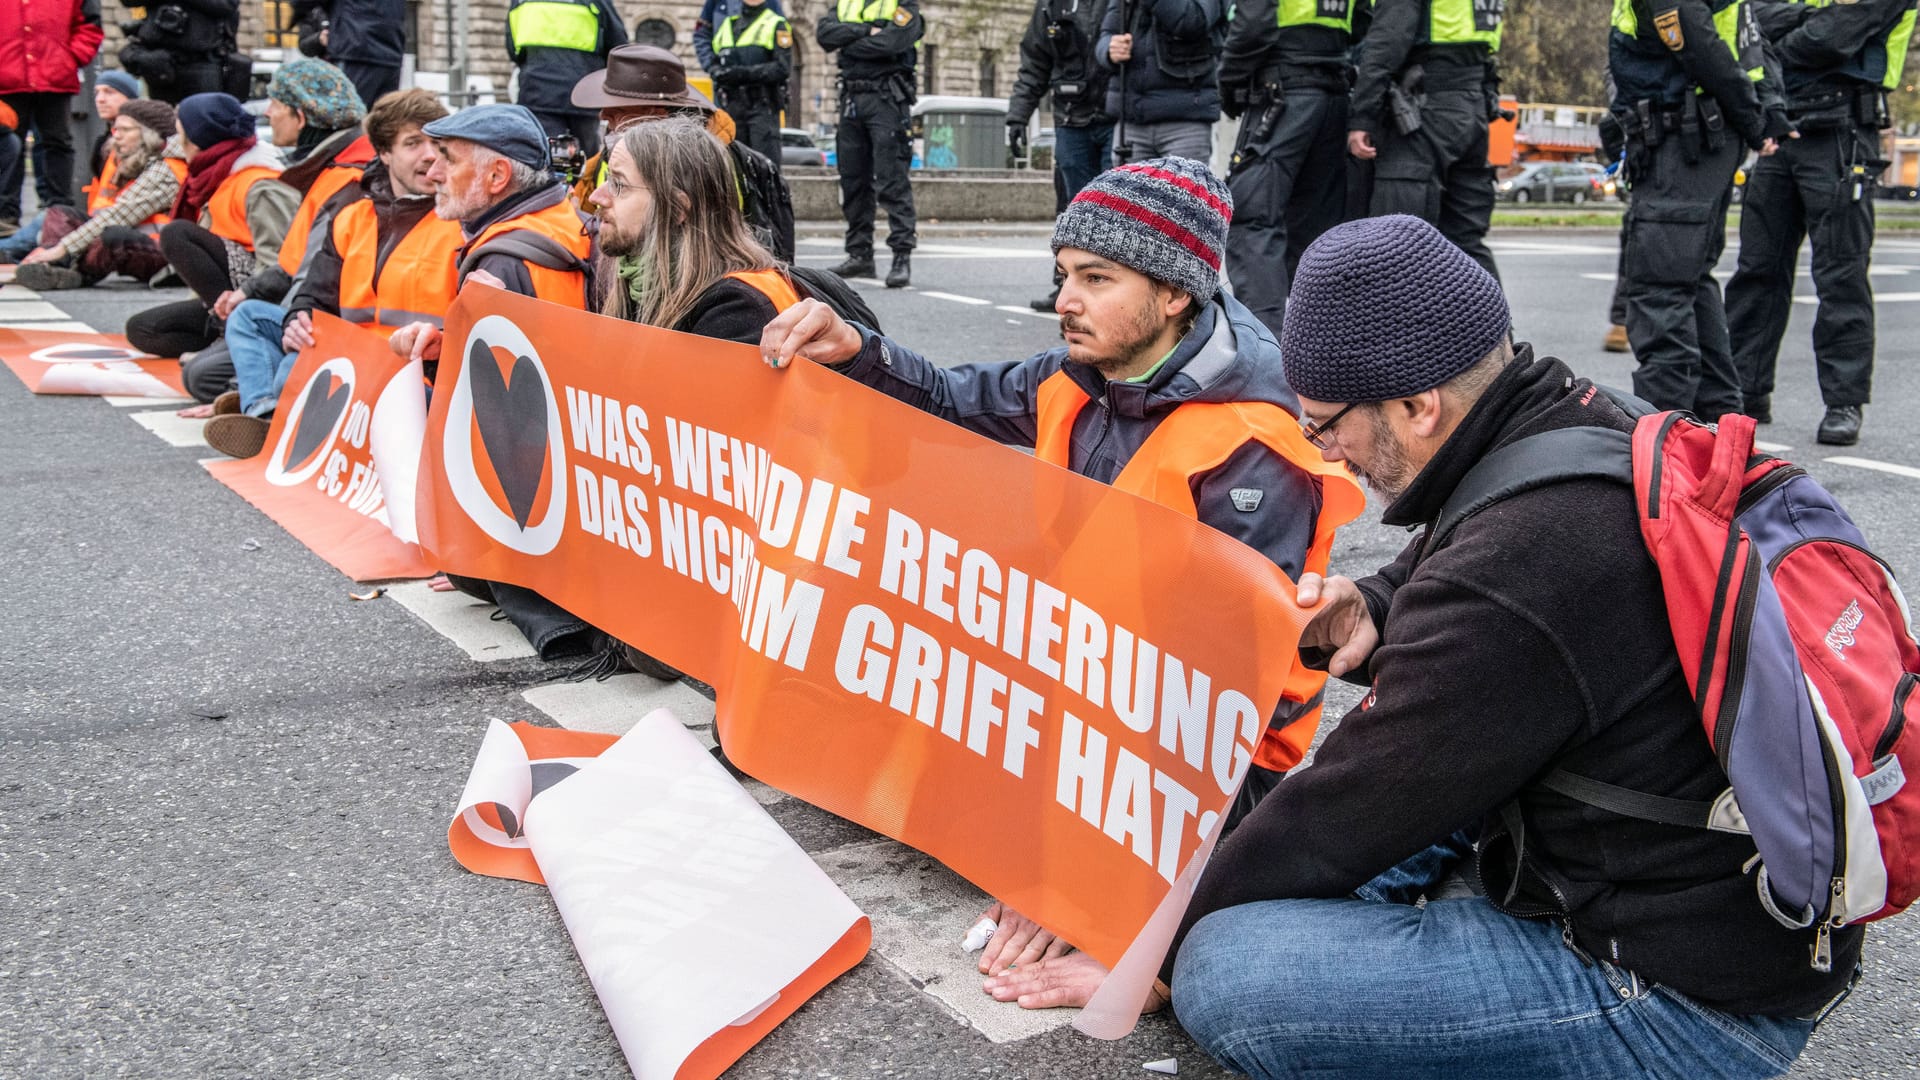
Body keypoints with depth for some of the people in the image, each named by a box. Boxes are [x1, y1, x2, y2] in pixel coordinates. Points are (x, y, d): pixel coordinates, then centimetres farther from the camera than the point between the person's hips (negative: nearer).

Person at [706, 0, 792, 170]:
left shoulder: (776, 25, 1)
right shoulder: (727, 24, 18)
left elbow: (783, 68, -10)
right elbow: (714, 62, 21)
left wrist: (745, 73, -17)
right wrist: (717, 72, -4)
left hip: (762, 106, -5)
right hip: (731, 106, 5)